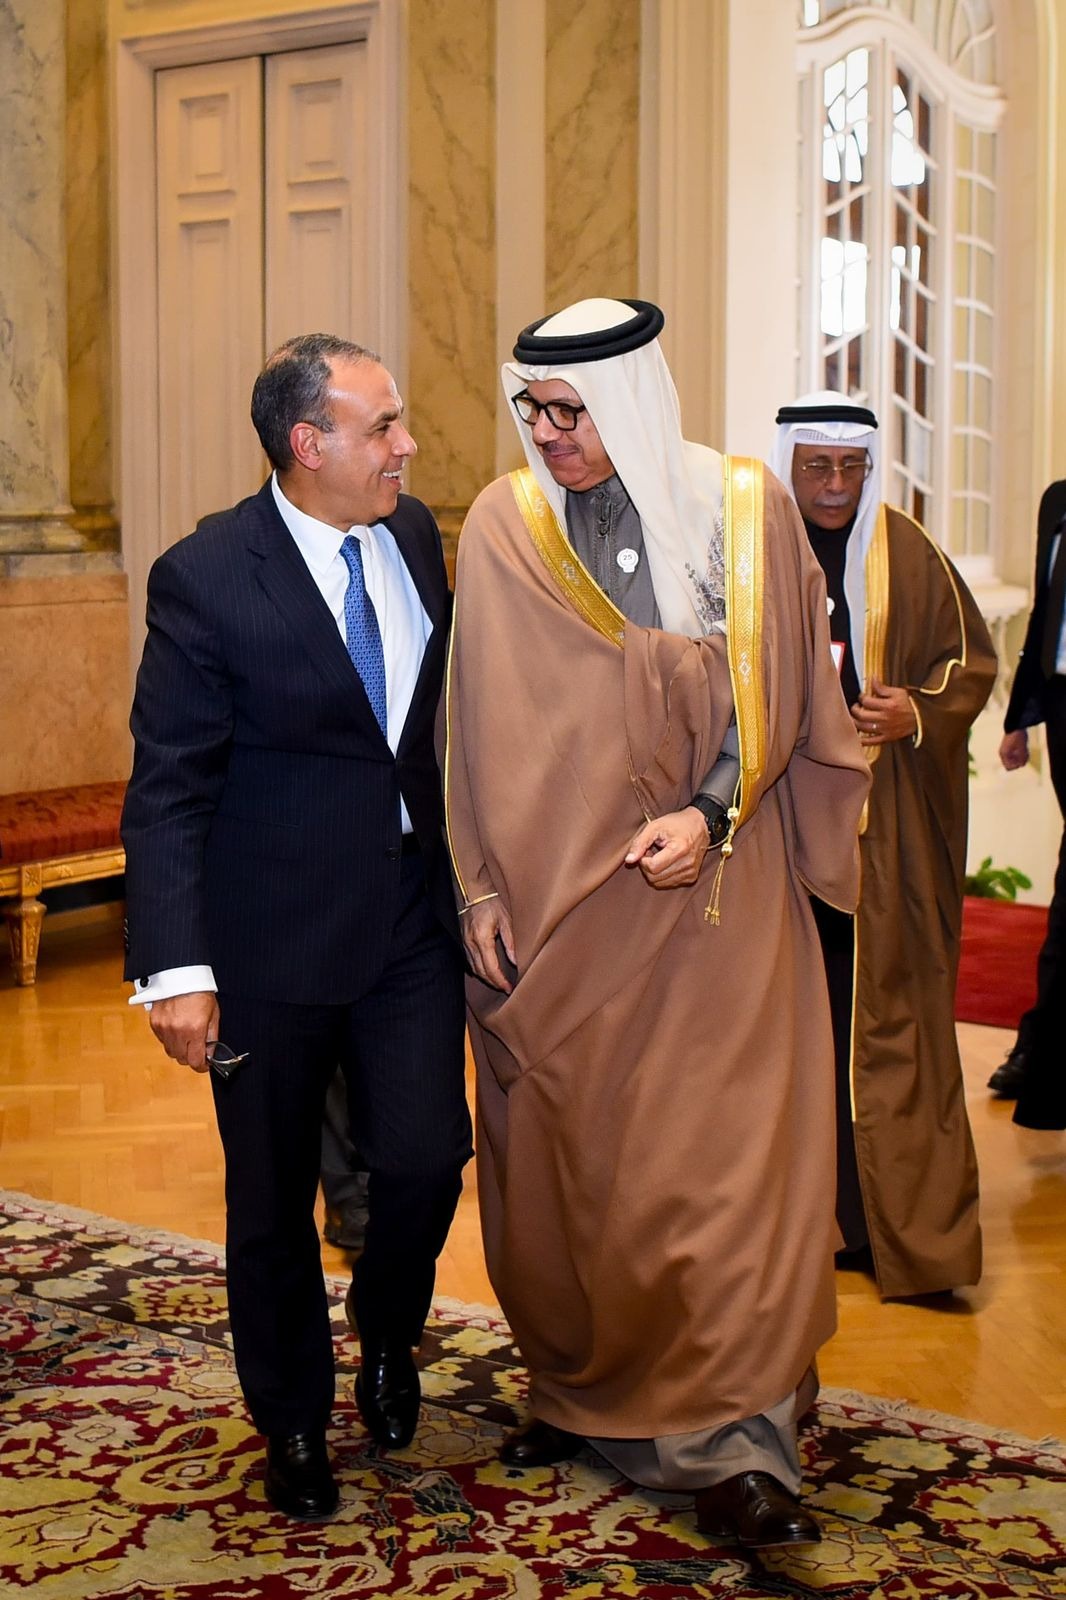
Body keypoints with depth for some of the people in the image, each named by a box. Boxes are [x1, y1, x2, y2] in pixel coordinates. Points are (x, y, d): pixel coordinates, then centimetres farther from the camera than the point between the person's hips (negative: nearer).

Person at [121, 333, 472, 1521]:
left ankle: (385, 1331, 33)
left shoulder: (414, 535, 3)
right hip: (273, 935, -4)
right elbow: (168, 789, -13)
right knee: (273, 1195, 10)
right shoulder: (206, 577, -14)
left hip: (411, 912, 4)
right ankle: (294, 1421, 33)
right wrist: (175, 967, -19)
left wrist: (470, 874, 12)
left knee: (425, 1156, -2)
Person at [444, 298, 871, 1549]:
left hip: (710, 889, -1)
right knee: (559, 1150, 8)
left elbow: (771, 693, 1)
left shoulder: (744, 510, -2)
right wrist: (480, 885, -1)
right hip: (554, 886, 2)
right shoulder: (502, 527, 1)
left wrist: (709, 815, -13)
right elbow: (484, 723, 3)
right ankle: (581, 1387, 27)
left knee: (721, 1146, -4)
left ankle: (730, 1444, 3)